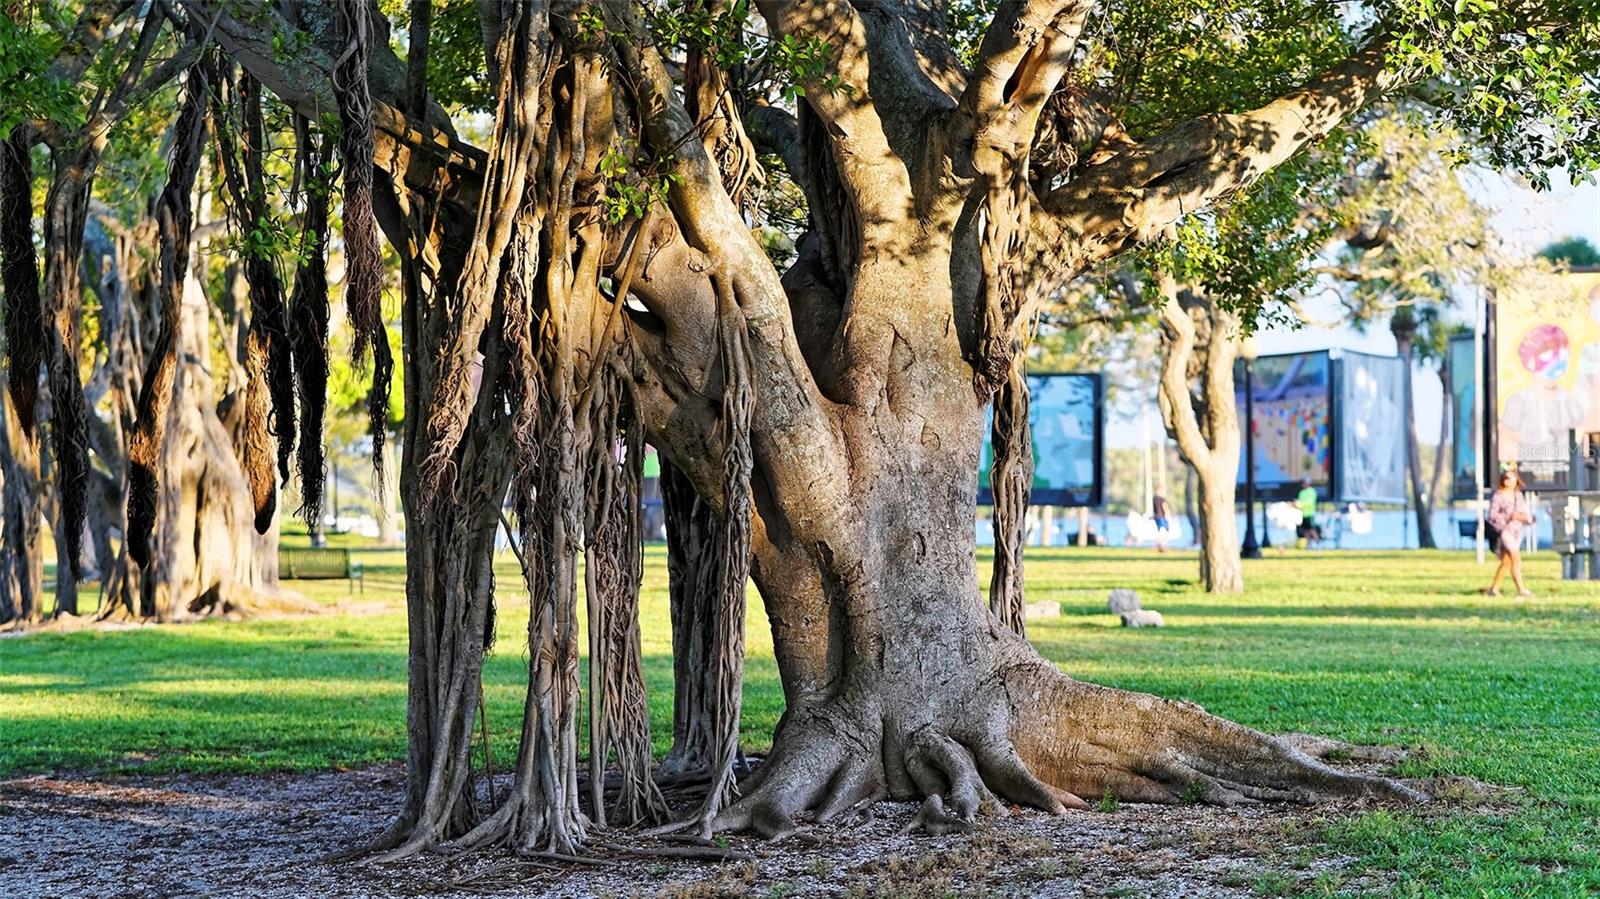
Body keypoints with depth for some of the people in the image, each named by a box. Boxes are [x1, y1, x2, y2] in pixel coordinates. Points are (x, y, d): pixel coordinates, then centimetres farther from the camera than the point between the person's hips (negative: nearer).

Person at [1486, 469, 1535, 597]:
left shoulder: (1519, 495, 12)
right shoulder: (1498, 495, -6)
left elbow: (1526, 514, 15)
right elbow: (1492, 515, -11)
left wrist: (1524, 517, -8)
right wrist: (1508, 518, -22)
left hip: (1517, 531, 6)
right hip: (1505, 530, -6)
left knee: (1506, 562, 10)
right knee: (1516, 558, -15)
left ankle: (1494, 588, 20)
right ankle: (1521, 589, -16)